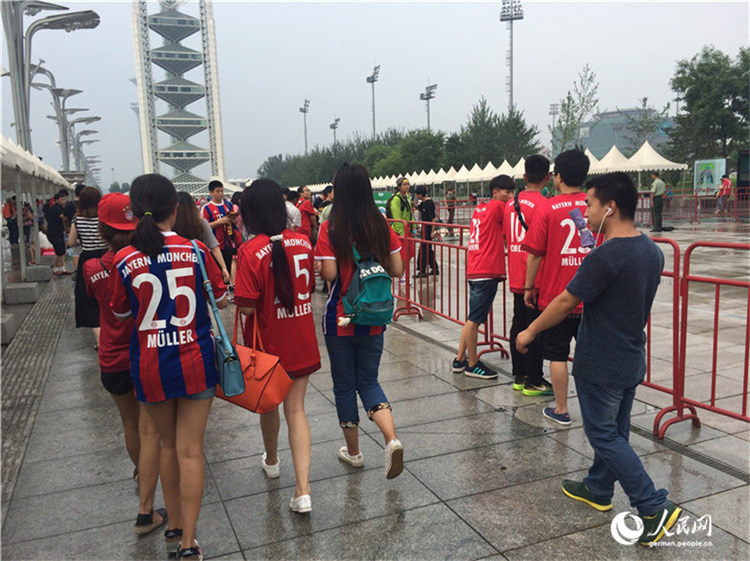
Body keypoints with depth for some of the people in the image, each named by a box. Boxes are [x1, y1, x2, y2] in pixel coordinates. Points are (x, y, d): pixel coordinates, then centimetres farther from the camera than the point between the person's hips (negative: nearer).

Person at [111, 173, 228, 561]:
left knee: (168, 445, 20)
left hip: (149, 368, 1)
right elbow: (221, 299, 3)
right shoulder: (196, 250, -9)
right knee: (190, 450, 7)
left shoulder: (124, 260, -9)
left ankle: (174, 527, 34)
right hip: (195, 361, -1)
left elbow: (120, 313, 5)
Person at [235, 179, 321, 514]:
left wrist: (235, 279, -5)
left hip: (269, 342, -3)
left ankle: (271, 461, 47)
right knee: (295, 410, 7)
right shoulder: (303, 243, -4)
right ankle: (302, 490, -1)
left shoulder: (251, 251, -19)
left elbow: (246, 307, -20)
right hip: (301, 341, 3)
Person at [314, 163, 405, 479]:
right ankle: (391, 438, -7)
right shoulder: (382, 227, -2)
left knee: (344, 384, 13)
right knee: (368, 380, 15)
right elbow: (397, 270, -1)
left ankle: (353, 451, 25)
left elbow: (328, 273, -17)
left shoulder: (330, 229, -12)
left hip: (340, 318, -3)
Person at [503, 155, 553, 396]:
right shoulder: (541, 204, -14)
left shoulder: (511, 203, 9)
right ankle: (534, 382, 6)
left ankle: (519, 376, 22)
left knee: (518, 324, 13)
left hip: (515, 277, 8)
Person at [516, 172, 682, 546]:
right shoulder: (652, 251, 3)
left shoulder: (605, 257, -24)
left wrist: (530, 332, -5)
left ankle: (654, 508, 4)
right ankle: (598, 489, 37)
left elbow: (566, 302, -17)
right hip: (632, 360, 9)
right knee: (614, 429, 20)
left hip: (600, 366, -9)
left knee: (604, 436, 4)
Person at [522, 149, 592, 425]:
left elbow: (535, 254, -8)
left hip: (556, 296, -3)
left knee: (557, 355, 8)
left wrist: (529, 287, 4)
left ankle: (561, 410, 17)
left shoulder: (547, 208, -9)